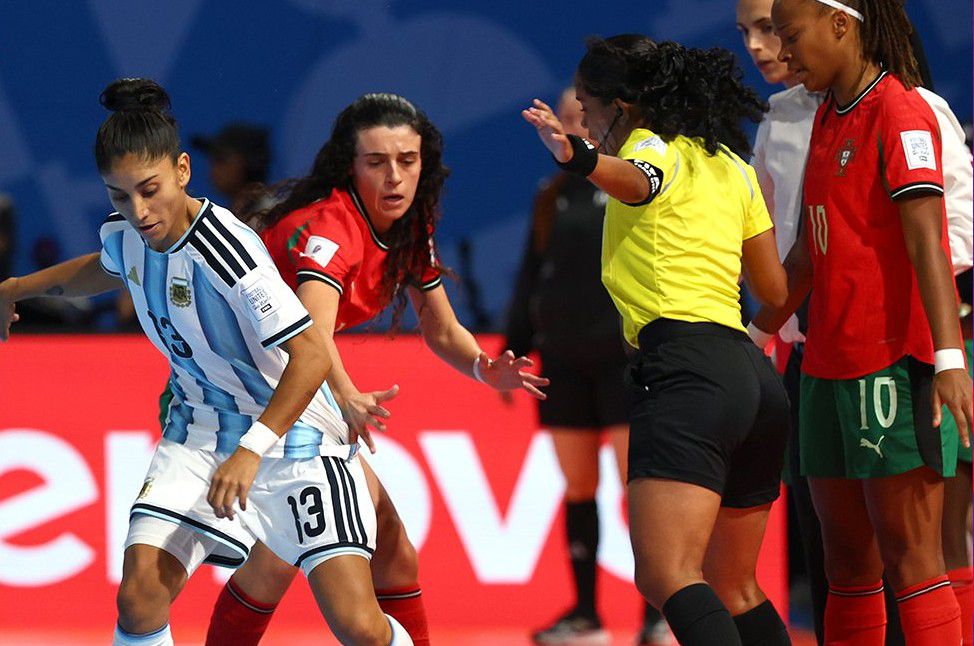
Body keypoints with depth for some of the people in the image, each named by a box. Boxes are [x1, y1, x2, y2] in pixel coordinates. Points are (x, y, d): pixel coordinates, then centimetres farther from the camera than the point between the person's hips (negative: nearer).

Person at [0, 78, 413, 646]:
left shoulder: (225, 251, -28)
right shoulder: (124, 233, -5)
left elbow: (311, 356, -29)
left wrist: (252, 450, -36)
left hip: (291, 431, -6)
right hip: (200, 435, 6)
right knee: (139, 598, -16)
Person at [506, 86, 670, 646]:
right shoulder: (553, 198, 12)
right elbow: (530, 280, 17)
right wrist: (515, 350, 14)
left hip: (624, 359, -5)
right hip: (564, 363, 5)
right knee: (578, 487, 6)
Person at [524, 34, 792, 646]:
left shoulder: (651, 147, 2)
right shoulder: (731, 166, 24)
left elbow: (637, 181, -26)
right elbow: (776, 292, 27)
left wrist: (579, 157, -47)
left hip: (686, 367, -9)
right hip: (755, 377, 9)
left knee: (667, 576, -22)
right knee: (734, 591, 19)